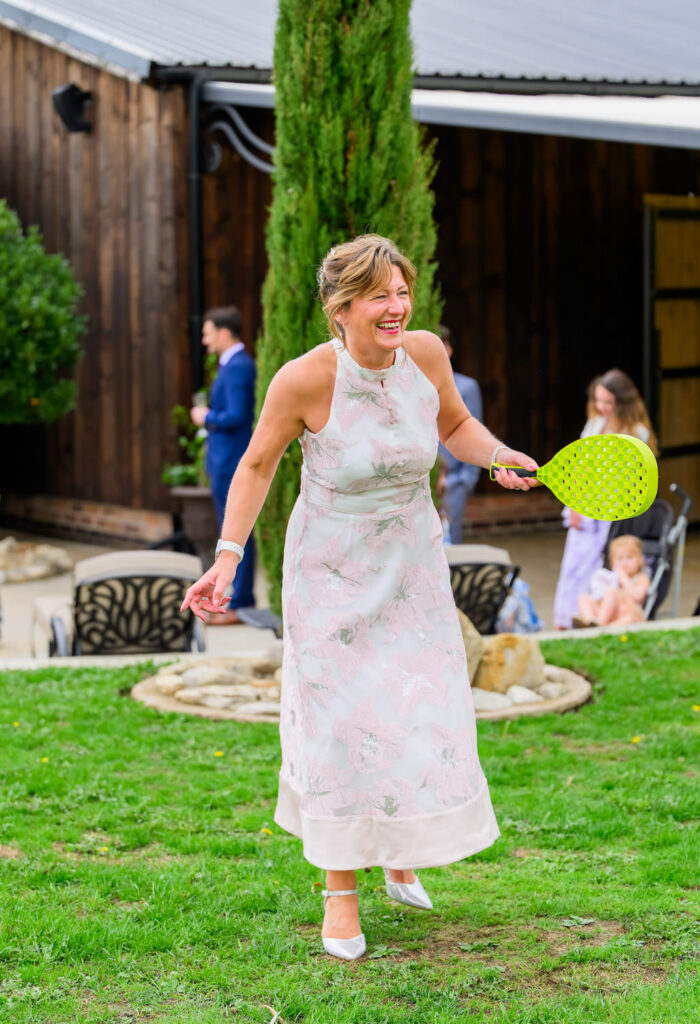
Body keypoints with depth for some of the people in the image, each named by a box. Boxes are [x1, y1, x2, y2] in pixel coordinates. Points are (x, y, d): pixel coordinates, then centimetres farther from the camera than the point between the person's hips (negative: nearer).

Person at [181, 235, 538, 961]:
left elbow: (455, 424, 9)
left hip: (411, 561, 4)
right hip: (331, 570, -4)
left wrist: (499, 456, -11)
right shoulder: (304, 380, -22)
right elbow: (257, 465, -7)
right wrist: (228, 558, -14)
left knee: (424, 716, 8)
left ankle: (402, 859, 35)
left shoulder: (425, 353, -12)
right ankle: (340, 892, 16)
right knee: (341, 721, -2)